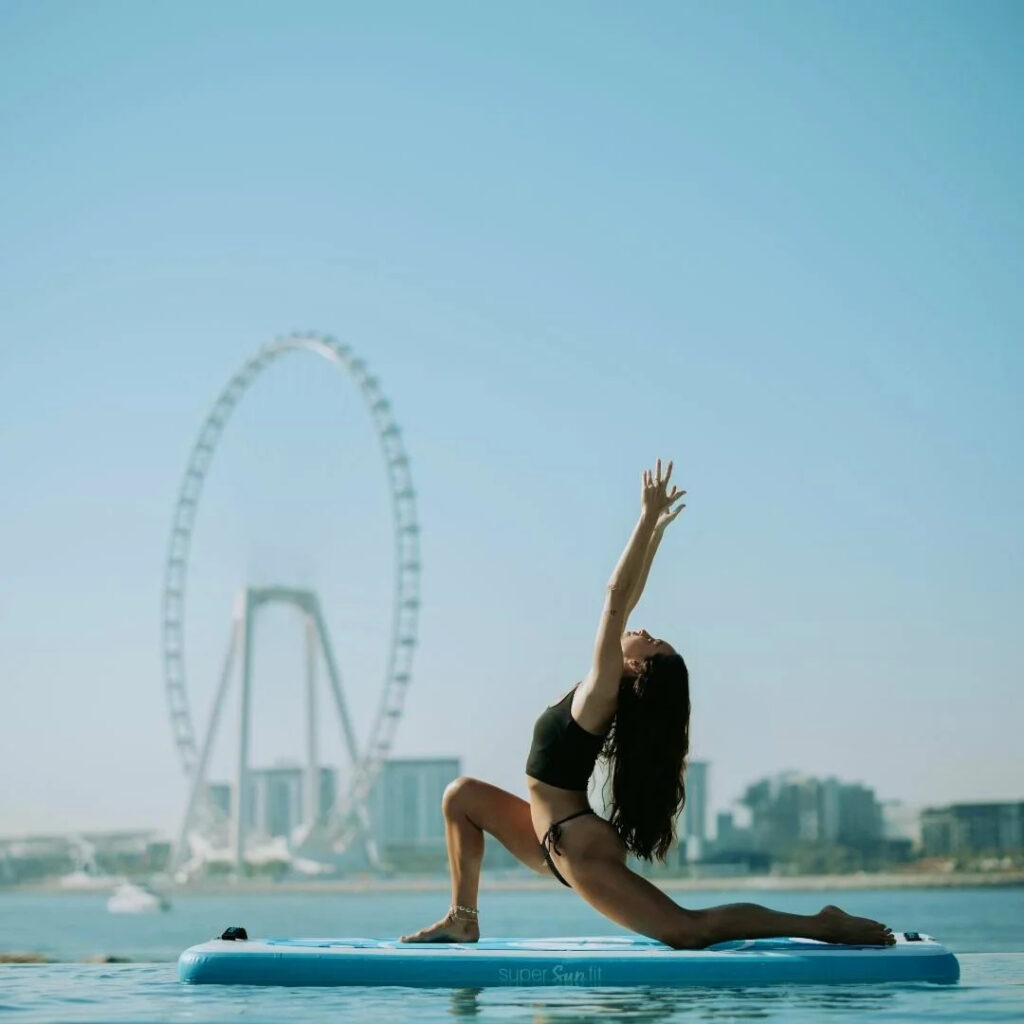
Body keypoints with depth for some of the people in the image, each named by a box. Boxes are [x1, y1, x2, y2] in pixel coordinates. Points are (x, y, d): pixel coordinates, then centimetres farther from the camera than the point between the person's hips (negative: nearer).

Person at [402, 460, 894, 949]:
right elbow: (624, 601, 12)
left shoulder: (600, 694, -17)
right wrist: (656, 529, 15)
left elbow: (616, 599, -23)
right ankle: (463, 920, 19)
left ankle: (820, 925, -10)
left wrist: (649, 520, -22)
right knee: (464, 794, 18)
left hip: (578, 847, -10)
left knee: (689, 930, -15)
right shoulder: (603, 693, 5)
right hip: (554, 837, 10)